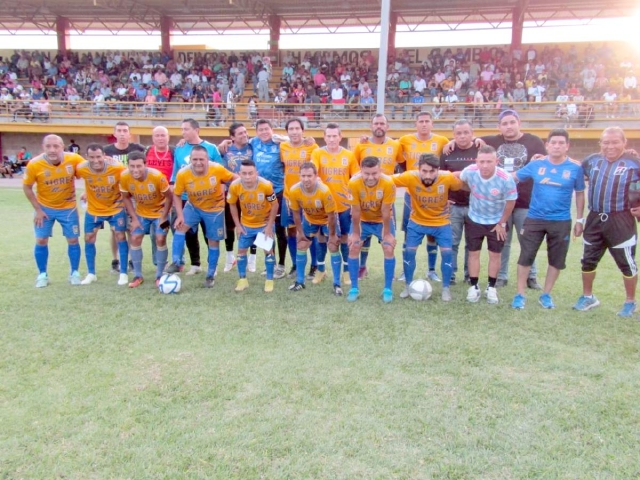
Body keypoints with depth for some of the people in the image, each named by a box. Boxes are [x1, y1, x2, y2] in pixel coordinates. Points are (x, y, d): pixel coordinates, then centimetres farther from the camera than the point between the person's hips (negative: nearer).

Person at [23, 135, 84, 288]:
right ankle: (42, 275, 19)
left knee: (73, 240, 4)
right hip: (44, 207, 0)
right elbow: (27, 187, -7)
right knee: (41, 241, 2)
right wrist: (38, 209, -9)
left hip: (68, 207, 0)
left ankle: (74, 273, 20)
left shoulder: (74, 159, -22)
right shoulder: (34, 164, -21)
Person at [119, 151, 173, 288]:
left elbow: (168, 196, -18)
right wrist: (134, 218, -9)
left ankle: (160, 276, 5)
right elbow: (126, 197, -6)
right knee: (135, 239, -2)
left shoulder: (157, 176, -33)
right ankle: (138, 276, 11)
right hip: (141, 212, 3)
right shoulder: (124, 177, -24)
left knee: (160, 240, -10)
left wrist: (163, 217, -16)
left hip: (160, 211, -3)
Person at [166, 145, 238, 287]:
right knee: (180, 227, -21)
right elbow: (176, 195, -12)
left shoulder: (218, 169, -28)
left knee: (213, 242, 6)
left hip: (215, 208, -1)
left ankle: (210, 276, 20)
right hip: (193, 206, 1)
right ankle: (176, 263, -10)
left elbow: (234, 178, -10)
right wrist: (180, 215, -19)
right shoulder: (183, 174, -25)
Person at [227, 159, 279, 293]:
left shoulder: (266, 185, -31)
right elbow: (232, 205, -5)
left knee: (268, 250, 2)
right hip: (246, 224, 2)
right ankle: (243, 280, 23)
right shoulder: (234, 186, -25)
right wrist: (238, 225, -6)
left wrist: (269, 226, -14)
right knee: (241, 250, 6)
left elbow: (275, 205, -15)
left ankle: (269, 280, 17)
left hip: (265, 223, -2)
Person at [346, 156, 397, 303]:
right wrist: (355, 233, -12)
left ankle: (388, 289, 3)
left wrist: (387, 233, -13)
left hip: (382, 220, -1)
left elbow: (385, 211, -22)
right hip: (362, 220, 1)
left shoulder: (388, 183, -32)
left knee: (389, 249, -10)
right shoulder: (354, 182, -30)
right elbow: (355, 210, -20)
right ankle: (354, 288, 4)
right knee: (353, 248, -7)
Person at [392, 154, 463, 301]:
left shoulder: (447, 178, -27)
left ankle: (446, 289, 13)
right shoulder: (410, 177, -29)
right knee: (409, 251, -3)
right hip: (417, 222, 0)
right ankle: (408, 286, 18)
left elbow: (464, 186, -8)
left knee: (447, 252, -6)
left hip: (441, 222, 0)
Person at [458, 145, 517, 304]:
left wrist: (501, 223, -6)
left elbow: (510, 202, -13)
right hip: (474, 220, 2)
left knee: (495, 254, 8)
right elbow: (459, 180, 1)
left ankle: (491, 288, 22)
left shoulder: (506, 179, -30)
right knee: (473, 253, 7)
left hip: (496, 222, -1)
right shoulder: (469, 172, -25)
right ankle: (474, 287, 19)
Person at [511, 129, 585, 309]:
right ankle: (520, 294, 14)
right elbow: (513, 177, 8)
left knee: (556, 260, 9)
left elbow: (579, 194, 4)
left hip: (561, 221, 0)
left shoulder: (575, 167, -4)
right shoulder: (536, 164, -3)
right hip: (534, 219, 0)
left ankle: (546, 294, 26)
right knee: (526, 256, 1)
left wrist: (580, 220, 5)